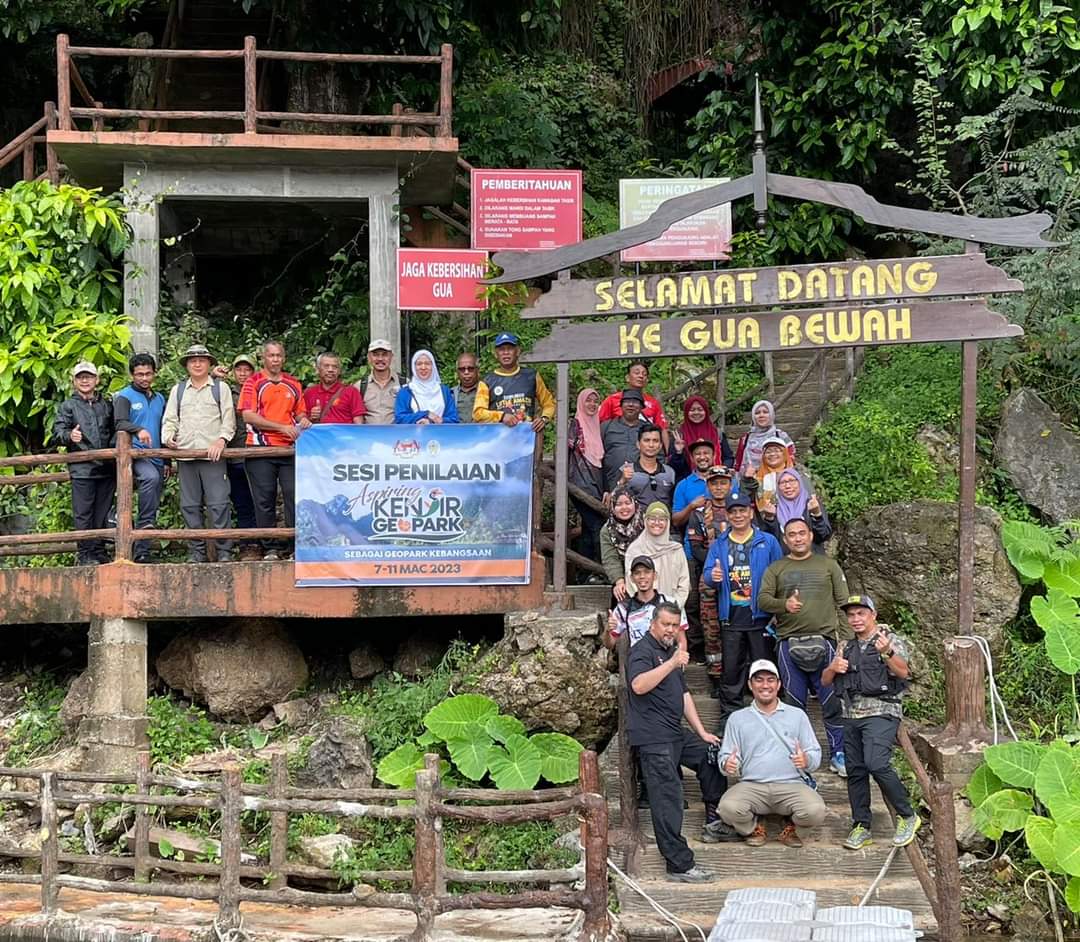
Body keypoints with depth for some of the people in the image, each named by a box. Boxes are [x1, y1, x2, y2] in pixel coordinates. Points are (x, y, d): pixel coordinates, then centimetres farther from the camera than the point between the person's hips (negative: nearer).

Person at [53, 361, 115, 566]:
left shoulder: (107, 405, 18)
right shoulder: (67, 406, 8)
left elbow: (115, 432, 25)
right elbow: (57, 433, -1)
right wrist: (69, 436, -23)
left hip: (107, 468, 4)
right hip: (82, 468, -3)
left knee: (102, 513, 6)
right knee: (83, 513, -4)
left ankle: (99, 552, 13)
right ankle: (84, 554, 0)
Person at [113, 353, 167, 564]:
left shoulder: (159, 399, 21)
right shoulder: (124, 396, 2)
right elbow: (120, 423, -14)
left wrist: (167, 462, 22)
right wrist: (139, 430, -34)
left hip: (156, 458, 7)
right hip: (134, 454, -7)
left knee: (153, 505, 4)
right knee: (151, 477, -38)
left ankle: (141, 553, 8)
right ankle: (146, 522, -31)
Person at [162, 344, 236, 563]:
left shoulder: (221, 388, 10)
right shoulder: (177, 390, 18)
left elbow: (229, 421, 4)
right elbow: (170, 420, 15)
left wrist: (221, 440, -12)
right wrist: (169, 437, -5)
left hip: (213, 455, -3)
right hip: (185, 455, 3)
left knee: (218, 504, -9)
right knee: (190, 506, 4)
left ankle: (224, 551, -6)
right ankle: (196, 551, 9)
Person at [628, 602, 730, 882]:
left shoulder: (671, 651, 22)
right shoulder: (642, 651, -8)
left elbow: (684, 694, 24)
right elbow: (639, 685, -28)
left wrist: (702, 732, 18)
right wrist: (672, 664, -34)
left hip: (676, 733, 10)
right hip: (653, 737, -10)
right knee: (667, 799, -12)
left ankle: (715, 824, 26)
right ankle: (680, 865, -15)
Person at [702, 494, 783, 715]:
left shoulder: (768, 542, 3)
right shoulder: (719, 544, 10)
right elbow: (707, 574, 5)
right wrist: (712, 576, -20)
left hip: (760, 616, -2)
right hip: (731, 617, 2)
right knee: (730, 668, 5)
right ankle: (729, 715, 14)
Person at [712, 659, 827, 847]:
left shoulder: (797, 715, 15)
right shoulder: (737, 718, 16)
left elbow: (815, 754, 10)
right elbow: (725, 756, 12)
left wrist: (806, 760, -14)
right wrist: (727, 765, -13)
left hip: (791, 784, 0)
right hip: (751, 785, 0)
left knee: (815, 811, -31)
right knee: (728, 808, -32)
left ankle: (790, 825, 6)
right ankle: (754, 827, 4)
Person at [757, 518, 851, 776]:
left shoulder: (828, 565, 13)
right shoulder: (776, 569, 14)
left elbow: (843, 601, 8)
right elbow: (762, 599, 2)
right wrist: (784, 604, -19)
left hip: (824, 641, -1)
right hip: (789, 643, 1)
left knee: (832, 701, -3)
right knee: (794, 704, 4)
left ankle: (838, 754, 7)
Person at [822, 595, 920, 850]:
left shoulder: (890, 640, 2)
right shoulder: (847, 648, 19)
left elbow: (903, 672, -14)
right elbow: (825, 680, 20)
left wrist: (887, 653, -33)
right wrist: (833, 668, -3)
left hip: (881, 713, -6)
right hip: (851, 715, 6)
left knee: (876, 764, -21)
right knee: (855, 771, 4)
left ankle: (907, 816, -7)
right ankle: (861, 827, 11)